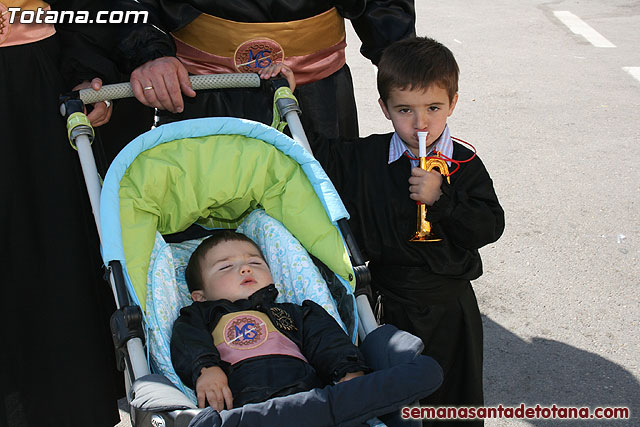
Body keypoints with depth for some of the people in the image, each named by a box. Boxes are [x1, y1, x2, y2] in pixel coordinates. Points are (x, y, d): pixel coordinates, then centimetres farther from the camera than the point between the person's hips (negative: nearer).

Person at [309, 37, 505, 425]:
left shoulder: (464, 165, -7)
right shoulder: (366, 158, -5)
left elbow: (490, 226, -12)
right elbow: (318, 155, 4)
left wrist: (441, 199, -24)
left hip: (449, 303, 0)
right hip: (389, 300, 1)